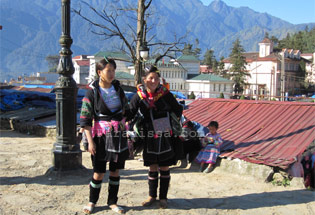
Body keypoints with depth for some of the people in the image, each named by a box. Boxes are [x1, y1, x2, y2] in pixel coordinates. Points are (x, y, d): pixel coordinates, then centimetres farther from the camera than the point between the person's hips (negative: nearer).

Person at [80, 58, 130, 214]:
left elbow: (126, 110, 16)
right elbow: (85, 119, -9)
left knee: (115, 170, 9)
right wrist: (90, 141, -14)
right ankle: (92, 201, 22)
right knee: (99, 172, 1)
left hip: (119, 134, 4)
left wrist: (124, 127, 12)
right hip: (101, 135, -4)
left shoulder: (117, 88, 4)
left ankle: (112, 202, 24)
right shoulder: (92, 92, -8)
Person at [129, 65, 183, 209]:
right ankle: (152, 196, 25)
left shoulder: (165, 94, -8)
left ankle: (163, 197, 19)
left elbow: (177, 110, 4)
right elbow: (130, 113, 4)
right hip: (150, 136, 2)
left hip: (166, 136, -1)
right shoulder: (139, 95, -4)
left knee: (164, 167, 6)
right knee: (152, 167, 10)